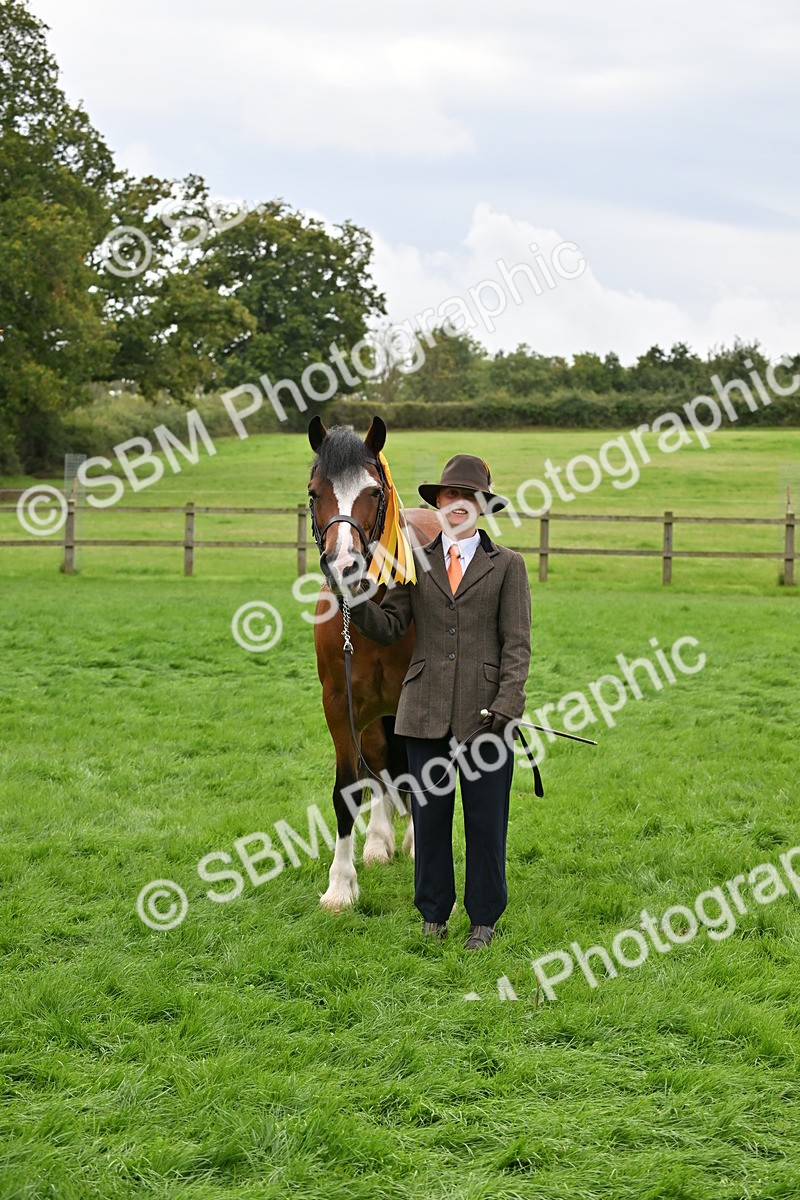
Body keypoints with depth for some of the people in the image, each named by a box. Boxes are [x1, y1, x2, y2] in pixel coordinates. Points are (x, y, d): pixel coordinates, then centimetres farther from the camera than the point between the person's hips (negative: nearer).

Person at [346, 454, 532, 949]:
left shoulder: (507, 565, 3)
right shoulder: (416, 563, 9)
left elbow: (517, 644, -2)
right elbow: (389, 627, 3)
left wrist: (505, 706, -14)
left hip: (485, 713, -2)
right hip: (426, 714, 2)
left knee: (486, 820, 5)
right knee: (429, 817, 9)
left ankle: (484, 918, 18)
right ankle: (434, 915, 22)